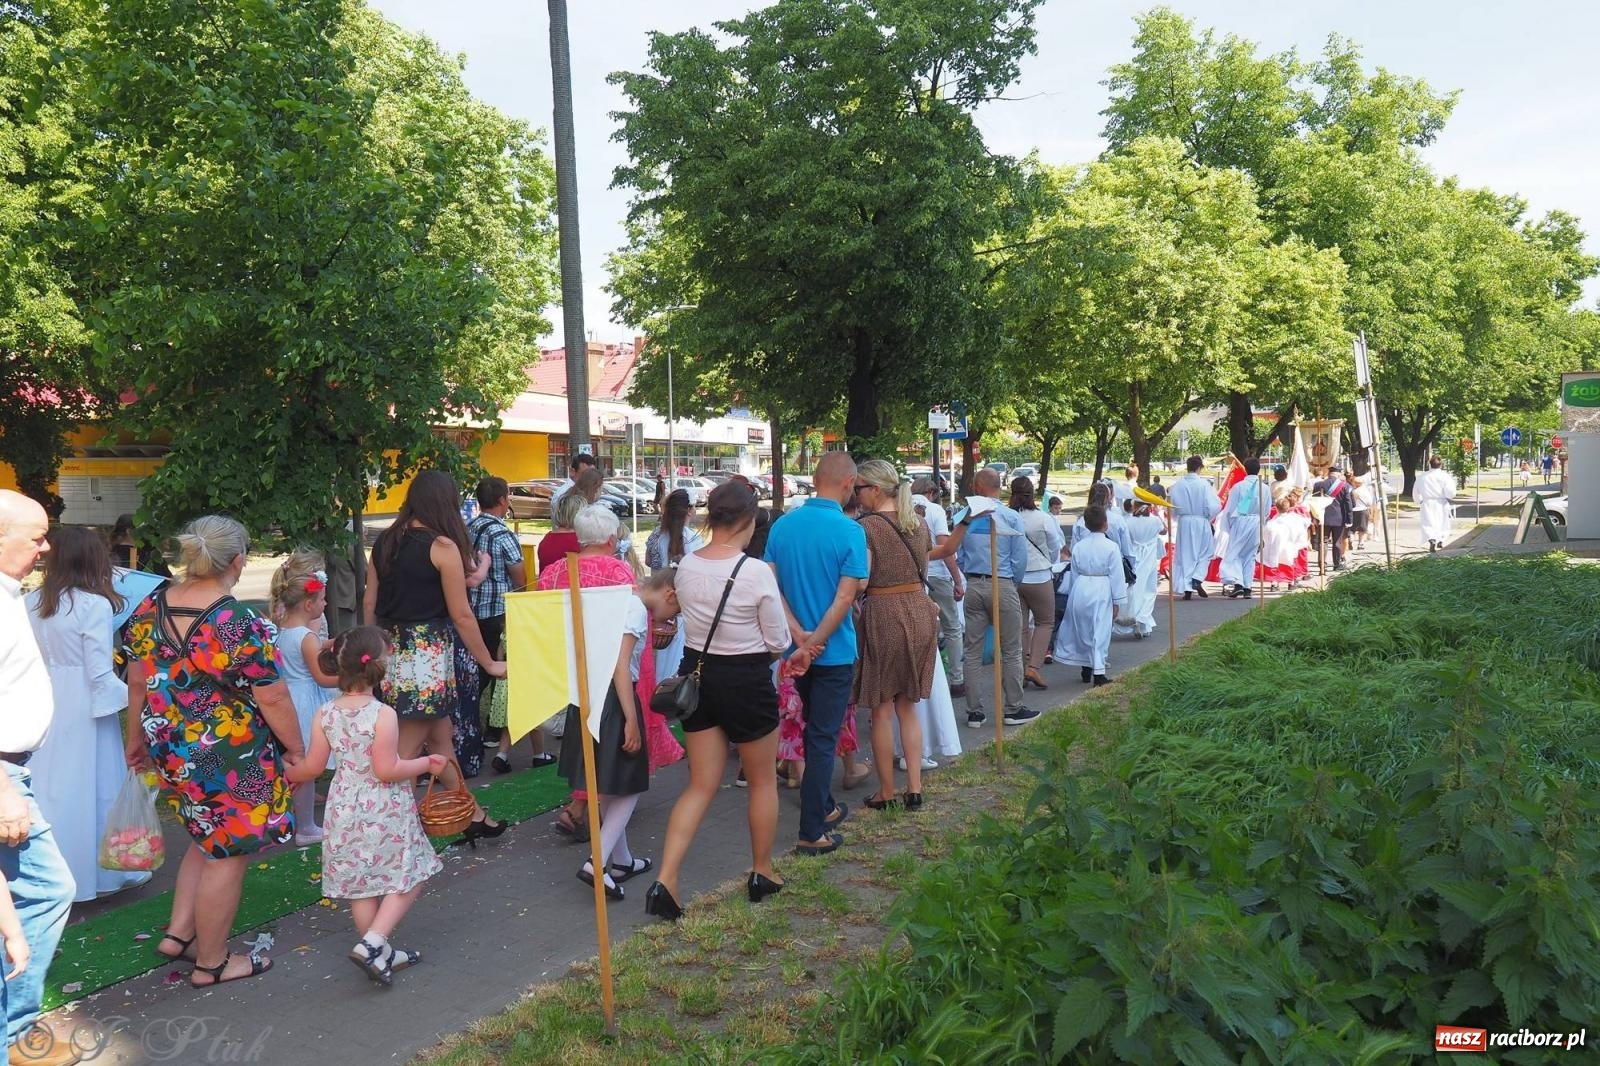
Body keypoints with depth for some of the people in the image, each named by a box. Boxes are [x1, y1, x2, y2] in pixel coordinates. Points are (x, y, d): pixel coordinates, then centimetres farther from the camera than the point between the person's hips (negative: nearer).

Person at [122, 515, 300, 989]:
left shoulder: (149, 609, -2)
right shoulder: (242, 625, -23)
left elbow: (138, 684, 8)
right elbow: (273, 699, -19)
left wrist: (137, 740, 21)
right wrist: (295, 748, -5)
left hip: (170, 748, 7)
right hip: (230, 759, -7)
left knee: (209, 838, 27)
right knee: (227, 855, 8)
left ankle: (179, 933, 28)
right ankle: (211, 963, 21)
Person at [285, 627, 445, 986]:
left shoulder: (324, 714, -2)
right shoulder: (383, 714, -19)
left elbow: (313, 766, 4)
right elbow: (387, 770, -20)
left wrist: (288, 774, 24)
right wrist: (426, 763, -6)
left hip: (345, 809, 6)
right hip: (385, 813, -6)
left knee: (360, 886, 14)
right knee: (407, 881, 8)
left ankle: (382, 954, 24)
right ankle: (372, 943, -6)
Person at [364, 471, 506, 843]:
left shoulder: (384, 541, 7)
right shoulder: (442, 546, -12)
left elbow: (370, 605, 11)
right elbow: (461, 615, -10)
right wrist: (489, 663, 0)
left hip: (391, 650, 7)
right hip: (427, 654, -7)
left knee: (441, 739, 17)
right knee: (407, 751, 1)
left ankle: (472, 815, 30)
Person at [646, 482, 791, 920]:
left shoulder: (685, 567, -3)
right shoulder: (757, 572, -19)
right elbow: (778, 641, -9)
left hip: (697, 674, 5)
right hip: (747, 680, -5)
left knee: (700, 786, 13)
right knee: (763, 780, 17)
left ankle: (665, 880, 2)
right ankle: (761, 874, 32)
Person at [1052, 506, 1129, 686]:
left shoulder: (1078, 547, 3)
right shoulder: (1111, 547, -8)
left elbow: (1074, 574, 9)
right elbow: (1116, 576, -5)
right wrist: (1117, 601, 1)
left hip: (1081, 590, 4)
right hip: (1101, 592, -4)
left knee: (1083, 631, 16)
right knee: (1099, 632, -1)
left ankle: (1086, 669, 25)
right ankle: (1098, 672, -5)